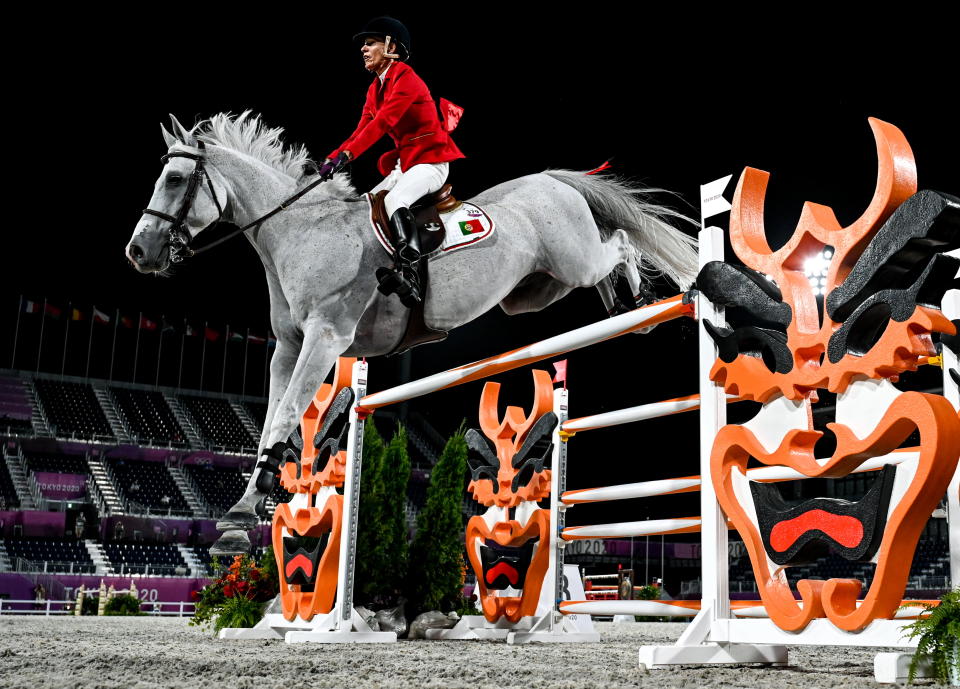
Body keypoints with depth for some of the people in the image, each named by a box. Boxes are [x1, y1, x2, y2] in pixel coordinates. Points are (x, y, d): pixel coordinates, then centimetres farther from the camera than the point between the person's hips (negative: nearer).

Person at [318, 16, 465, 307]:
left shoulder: (405, 78, -13)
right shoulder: (375, 89, 14)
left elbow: (384, 121, -26)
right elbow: (362, 130, 9)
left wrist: (347, 154, -33)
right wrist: (332, 158, -6)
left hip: (431, 160, -10)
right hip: (403, 163, 10)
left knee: (394, 200, -32)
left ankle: (409, 274, -44)